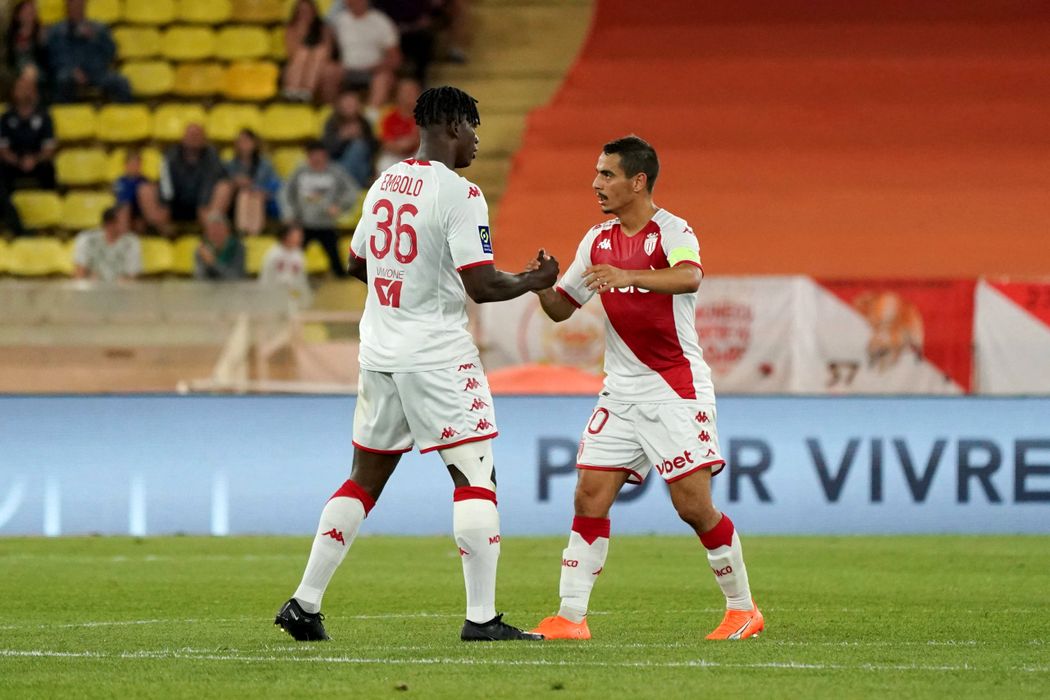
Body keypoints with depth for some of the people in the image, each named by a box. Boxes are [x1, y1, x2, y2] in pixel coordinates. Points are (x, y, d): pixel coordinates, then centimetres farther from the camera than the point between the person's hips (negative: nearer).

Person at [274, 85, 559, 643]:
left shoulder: (385, 184, 9)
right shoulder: (459, 194, -14)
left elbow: (357, 263, 22)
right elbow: (482, 286, -18)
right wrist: (533, 282, 0)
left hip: (379, 348, 7)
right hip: (436, 354, -7)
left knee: (366, 477, 15)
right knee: (475, 476, -3)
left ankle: (304, 604, 13)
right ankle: (482, 617, -7)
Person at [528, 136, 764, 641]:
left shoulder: (672, 231, -10)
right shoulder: (598, 241, 10)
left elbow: (689, 277, -32)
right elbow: (562, 308, 16)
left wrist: (628, 275, -48)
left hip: (676, 389, -6)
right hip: (620, 388, 6)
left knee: (693, 504, -8)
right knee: (590, 496, -4)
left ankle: (743, 608, 8)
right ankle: (570, 618, -3)